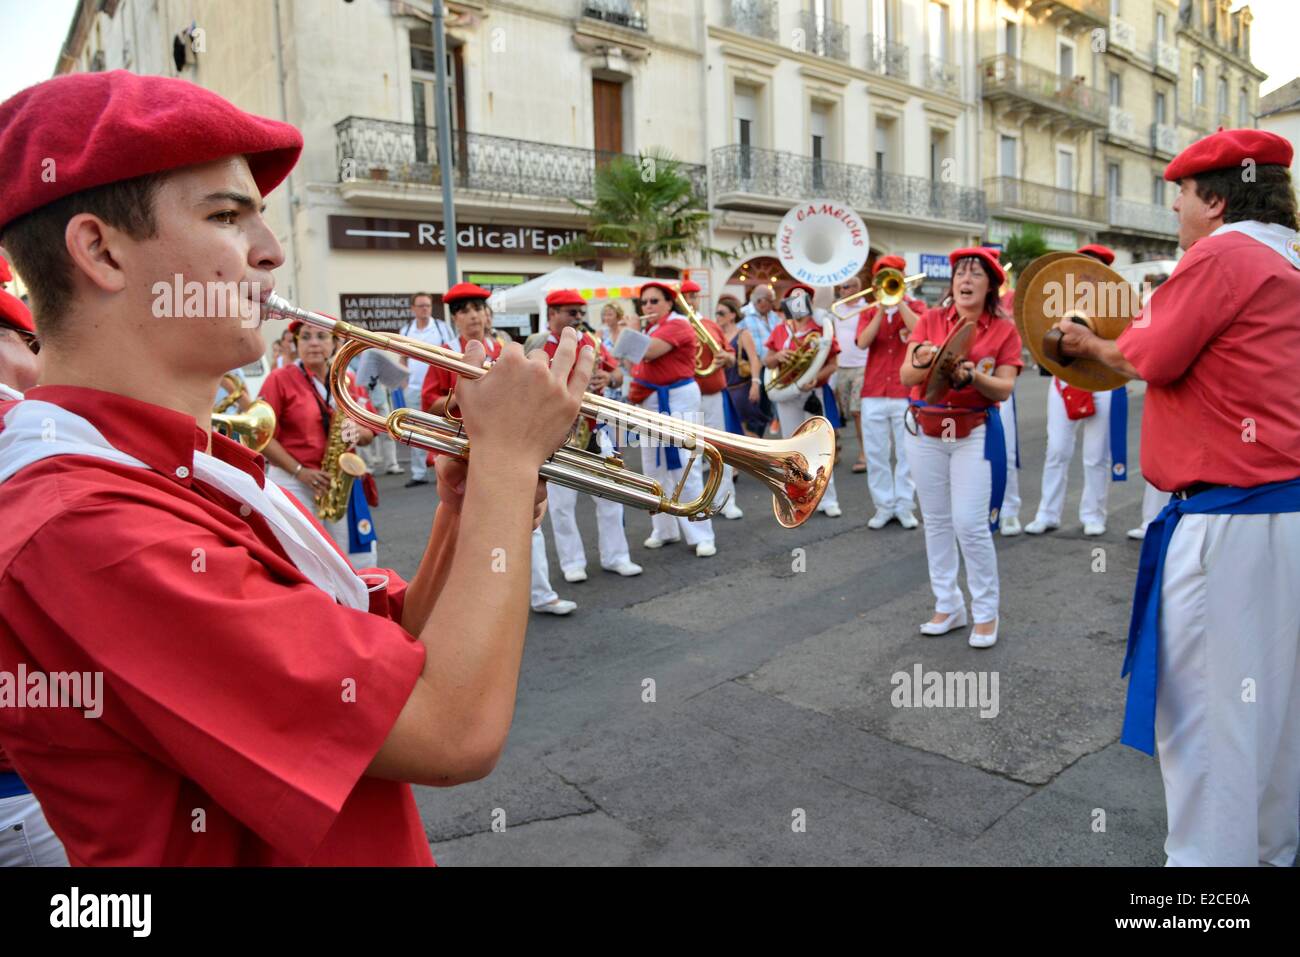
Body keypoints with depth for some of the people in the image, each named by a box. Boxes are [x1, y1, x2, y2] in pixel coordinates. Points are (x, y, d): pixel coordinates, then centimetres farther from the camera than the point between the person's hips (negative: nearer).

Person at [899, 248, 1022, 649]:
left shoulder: (1004, 330, -3)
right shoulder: (930, 320, 1)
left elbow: (1004, 390, -9)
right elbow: (906, 377, -5)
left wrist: (972, 375, -28)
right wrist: (921, 360, -26)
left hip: (975, 434, -3)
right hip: (926, 432, 3)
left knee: (971, 525, -7)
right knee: (936, 521, 9)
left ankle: (986, 612, 11)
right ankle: (947, 605, 23)